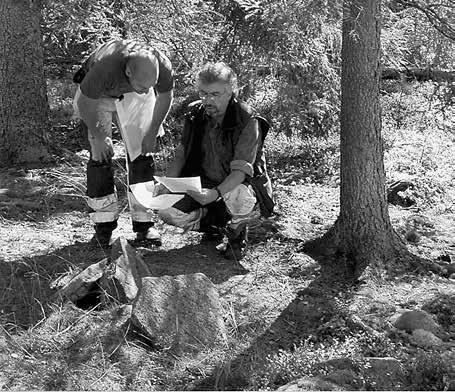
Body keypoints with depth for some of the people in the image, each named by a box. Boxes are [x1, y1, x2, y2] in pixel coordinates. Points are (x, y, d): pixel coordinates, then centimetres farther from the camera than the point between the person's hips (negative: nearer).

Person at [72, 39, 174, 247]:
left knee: (142, 154, -5)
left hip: (133, 97, 3)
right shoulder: (104, 68, -43)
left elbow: (165, 96, -9)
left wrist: (152, 134, -7)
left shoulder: (162, 66, -32)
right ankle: (103, 226, -2)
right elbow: (84, 103, -24)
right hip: (98, 95, -2)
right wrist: (97, 138, -16)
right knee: (100, 155, -12)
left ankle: (144, 224, 1)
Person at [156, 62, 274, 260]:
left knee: (241, 200, -40)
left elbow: (241, 170, -26)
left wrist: (216, 193, -42)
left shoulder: (247, 120, -20)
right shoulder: (195, 114, -3)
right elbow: (181, 155, 3)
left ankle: (237, 232, -2)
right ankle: (215, 223, 12)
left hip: (237, 186, -5)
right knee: (167, 211, -17)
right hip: (203, 184, 5)